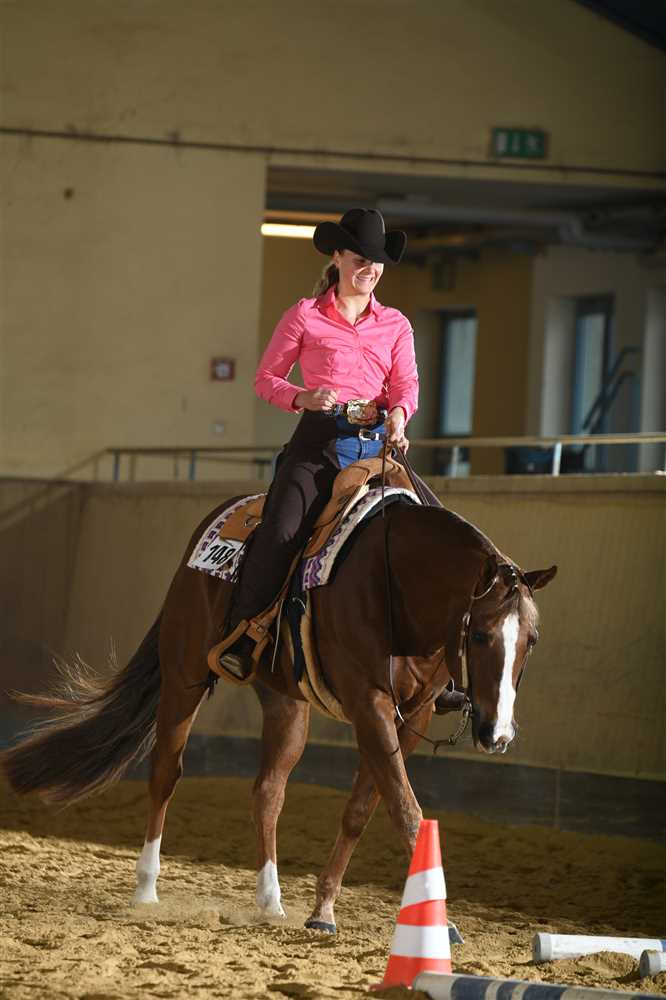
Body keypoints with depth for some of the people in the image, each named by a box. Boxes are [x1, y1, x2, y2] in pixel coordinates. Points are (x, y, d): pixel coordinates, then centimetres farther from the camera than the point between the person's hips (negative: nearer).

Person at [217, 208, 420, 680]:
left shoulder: (395, 325, 16)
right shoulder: (305, 317, 7)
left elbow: (406, 383, 6)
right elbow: (266, 378, 9)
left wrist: (399, 414, -17)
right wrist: (303, 398, -12)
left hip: (378, 443, 3)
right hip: (320, 440, -3)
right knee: (282, 530, -27)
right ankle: (239, 641, -21)